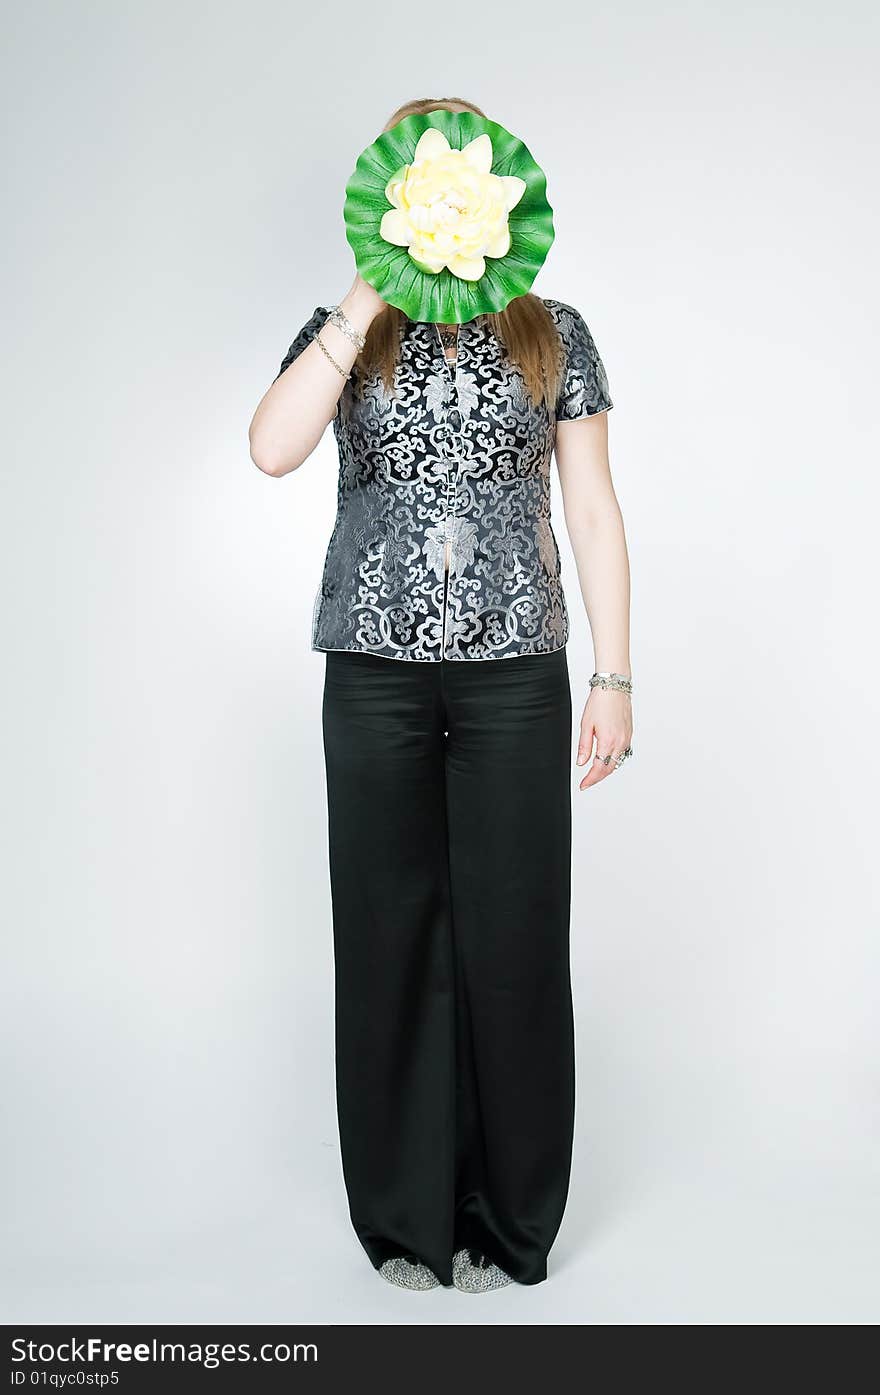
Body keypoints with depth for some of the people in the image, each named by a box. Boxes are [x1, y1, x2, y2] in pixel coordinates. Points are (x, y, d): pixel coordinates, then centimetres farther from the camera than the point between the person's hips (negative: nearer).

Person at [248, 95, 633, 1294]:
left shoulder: (552, 333, 10)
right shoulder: (344, 332, 9)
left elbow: (594, 513, 7)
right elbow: (272, 450, -11)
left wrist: (614, 677, 1)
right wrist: (370, 299, -10)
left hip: (515, 667, 0)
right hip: (376, 667, 1)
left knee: (514, 936, 2)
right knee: (392, 932, 5)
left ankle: (506, 1217, 21)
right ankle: (407, 1216, 22)